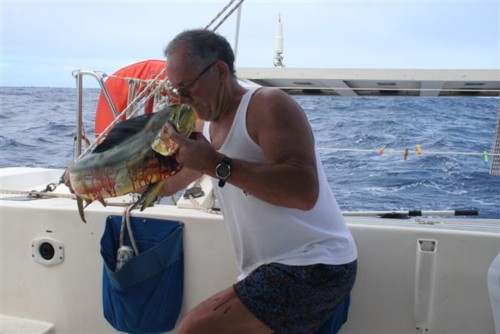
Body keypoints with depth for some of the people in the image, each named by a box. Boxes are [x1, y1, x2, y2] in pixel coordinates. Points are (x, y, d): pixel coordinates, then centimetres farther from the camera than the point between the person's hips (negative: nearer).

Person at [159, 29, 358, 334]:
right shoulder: (207, 129, 12)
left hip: (314, 267, -9)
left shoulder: (268, 105, -13)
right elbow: (168, 183, 26)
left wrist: (217, 165, -26)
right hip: (276, 273, 9)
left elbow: (304, 191, -27)